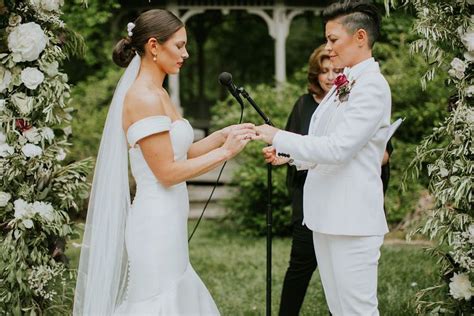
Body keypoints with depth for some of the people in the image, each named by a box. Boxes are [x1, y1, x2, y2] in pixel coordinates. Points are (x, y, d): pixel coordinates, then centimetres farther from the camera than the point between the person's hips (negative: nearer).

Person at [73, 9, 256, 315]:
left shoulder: (158, 94, 12)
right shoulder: (144, 98, -17)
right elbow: (167, 172, -19)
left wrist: (223, 135, 5)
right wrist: (225, 152, -13)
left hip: (166, 223, 9)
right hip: (156, 224, -9)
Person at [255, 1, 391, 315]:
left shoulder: (372, 86, -13)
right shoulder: (344, 85, 15)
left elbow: (338, 148, -20)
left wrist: (279, 137, -14)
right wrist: (289, 156, 11)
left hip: (352, 219, -9)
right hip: (327, 215, 9)